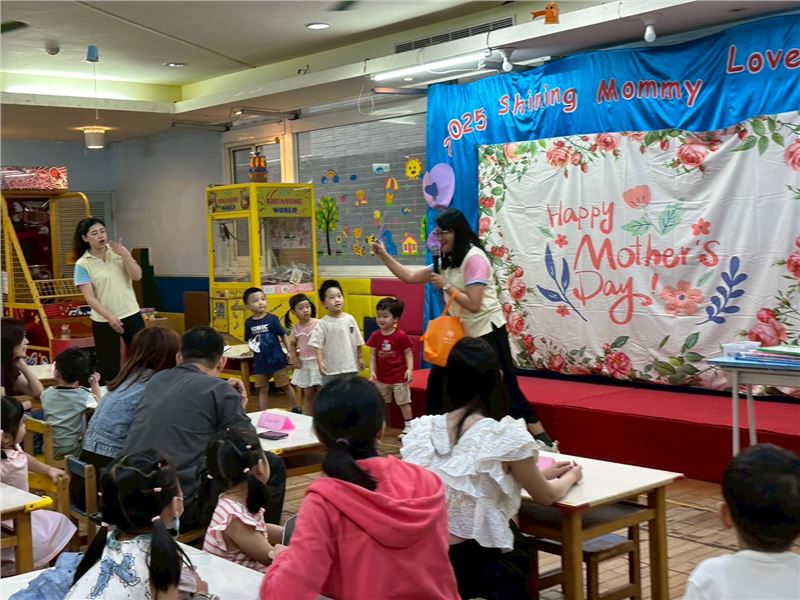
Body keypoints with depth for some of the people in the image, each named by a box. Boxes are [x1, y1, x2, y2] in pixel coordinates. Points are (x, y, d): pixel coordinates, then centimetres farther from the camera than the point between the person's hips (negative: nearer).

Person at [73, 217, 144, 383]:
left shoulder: (119, 252, 3)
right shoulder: (82, 264, -8)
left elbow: (137, 276, -5)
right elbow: (89, 297, -13)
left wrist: (124, 254, -17)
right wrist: (109, 317, -22)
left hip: (131, 315, 3)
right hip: (103, 321, -3)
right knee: (109, 365, 2)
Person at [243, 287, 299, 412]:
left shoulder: (272, 319, -10)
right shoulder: (249, 323, -2)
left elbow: (283, 336, -3)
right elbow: (249, 340, 11)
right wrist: (253, 346, -6)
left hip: (277, 359, -2)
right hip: (260, 362, 3)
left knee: (286, 386, 10)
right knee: (263, 390, 12)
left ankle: (296, 409, 25)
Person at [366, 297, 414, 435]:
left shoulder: (401, 335, -14)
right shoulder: (375, 336, -3)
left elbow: (408, 353, -9)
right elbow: (373, 355, 2)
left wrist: (410, 369, -18)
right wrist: (372, 371, -5)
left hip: (399, 377, -4)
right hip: (382, 378, 5)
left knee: (403, 402, 5)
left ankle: (408, 427, 16)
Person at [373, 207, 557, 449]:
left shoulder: (474, 257, -18)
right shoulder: (447, 261, 10)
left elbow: (473, 304, -23)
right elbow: (410, 277, 11)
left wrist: (445, 285, -18)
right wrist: (384, 256, 4)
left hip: (487, 332, -9)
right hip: (462, 333, 9)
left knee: (506, 389, -10)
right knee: (437, 381, 13)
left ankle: (543, 440, -5)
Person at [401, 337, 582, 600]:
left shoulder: (422, 429, 0)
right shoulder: (506, 436, -14)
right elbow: (546, 496, 2)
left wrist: (541, 473, 22)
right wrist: (571, 476, 24)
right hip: (478, 563, -5)